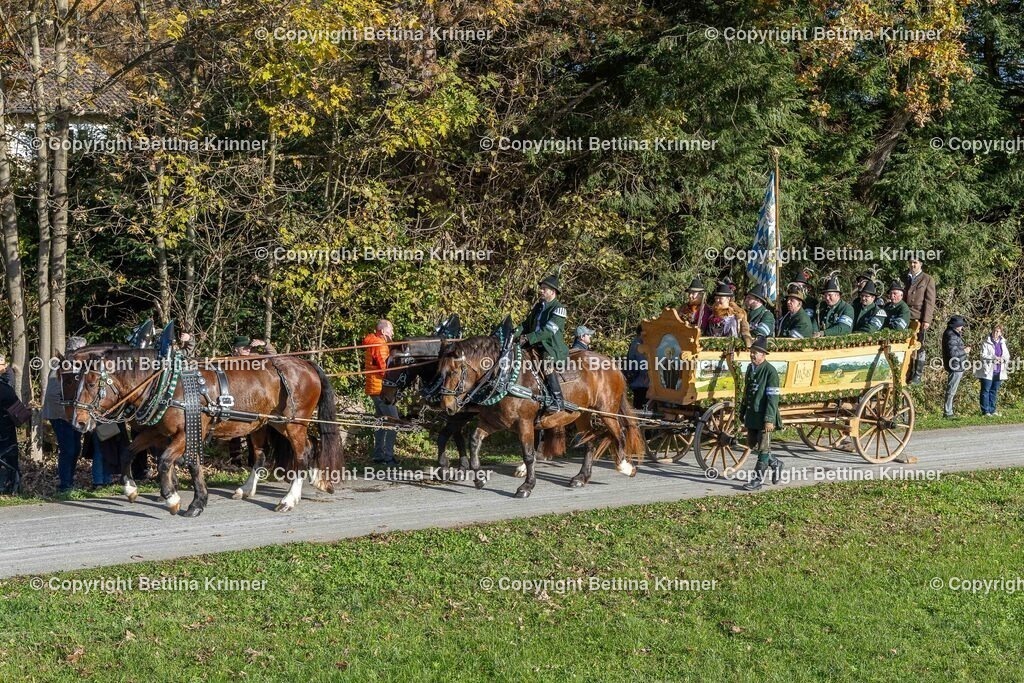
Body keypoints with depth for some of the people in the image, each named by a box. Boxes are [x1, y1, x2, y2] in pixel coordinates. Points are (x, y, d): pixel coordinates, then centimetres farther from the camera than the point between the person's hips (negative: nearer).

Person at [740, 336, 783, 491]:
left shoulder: (770, 371, -15)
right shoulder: (750, 368, 9)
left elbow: (773, 397, -18)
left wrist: (769, 420, -22)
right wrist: (742, 413, 20)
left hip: (764, 416, -8)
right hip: (751, 415, 8)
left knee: (763, 447, 0)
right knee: (752, 445, 15)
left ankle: (758, 477, 7)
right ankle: (774, 463, 34)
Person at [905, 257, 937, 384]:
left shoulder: (927, 279, 3)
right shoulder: (906, 279, 16)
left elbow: (930, 301, -3)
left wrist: (926, 319, -11)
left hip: (920, 318, -4)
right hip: (906, 318, 4)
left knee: (919, 346, -3)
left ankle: (918, 375, -1)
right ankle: (909, 373, 7)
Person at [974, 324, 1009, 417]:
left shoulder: (1002, 343, 13)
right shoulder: (986, 342, -5)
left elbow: (1007, 355, 13)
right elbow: (983, 356, -12)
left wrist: (1003, 359, -9)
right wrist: (994, 358, -22)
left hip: (998, 371, 5)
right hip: (988, 371, -5)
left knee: (994, 391, 10)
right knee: (986, 390, -3)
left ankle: (992, 410, 16)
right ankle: (985, 411, -1)